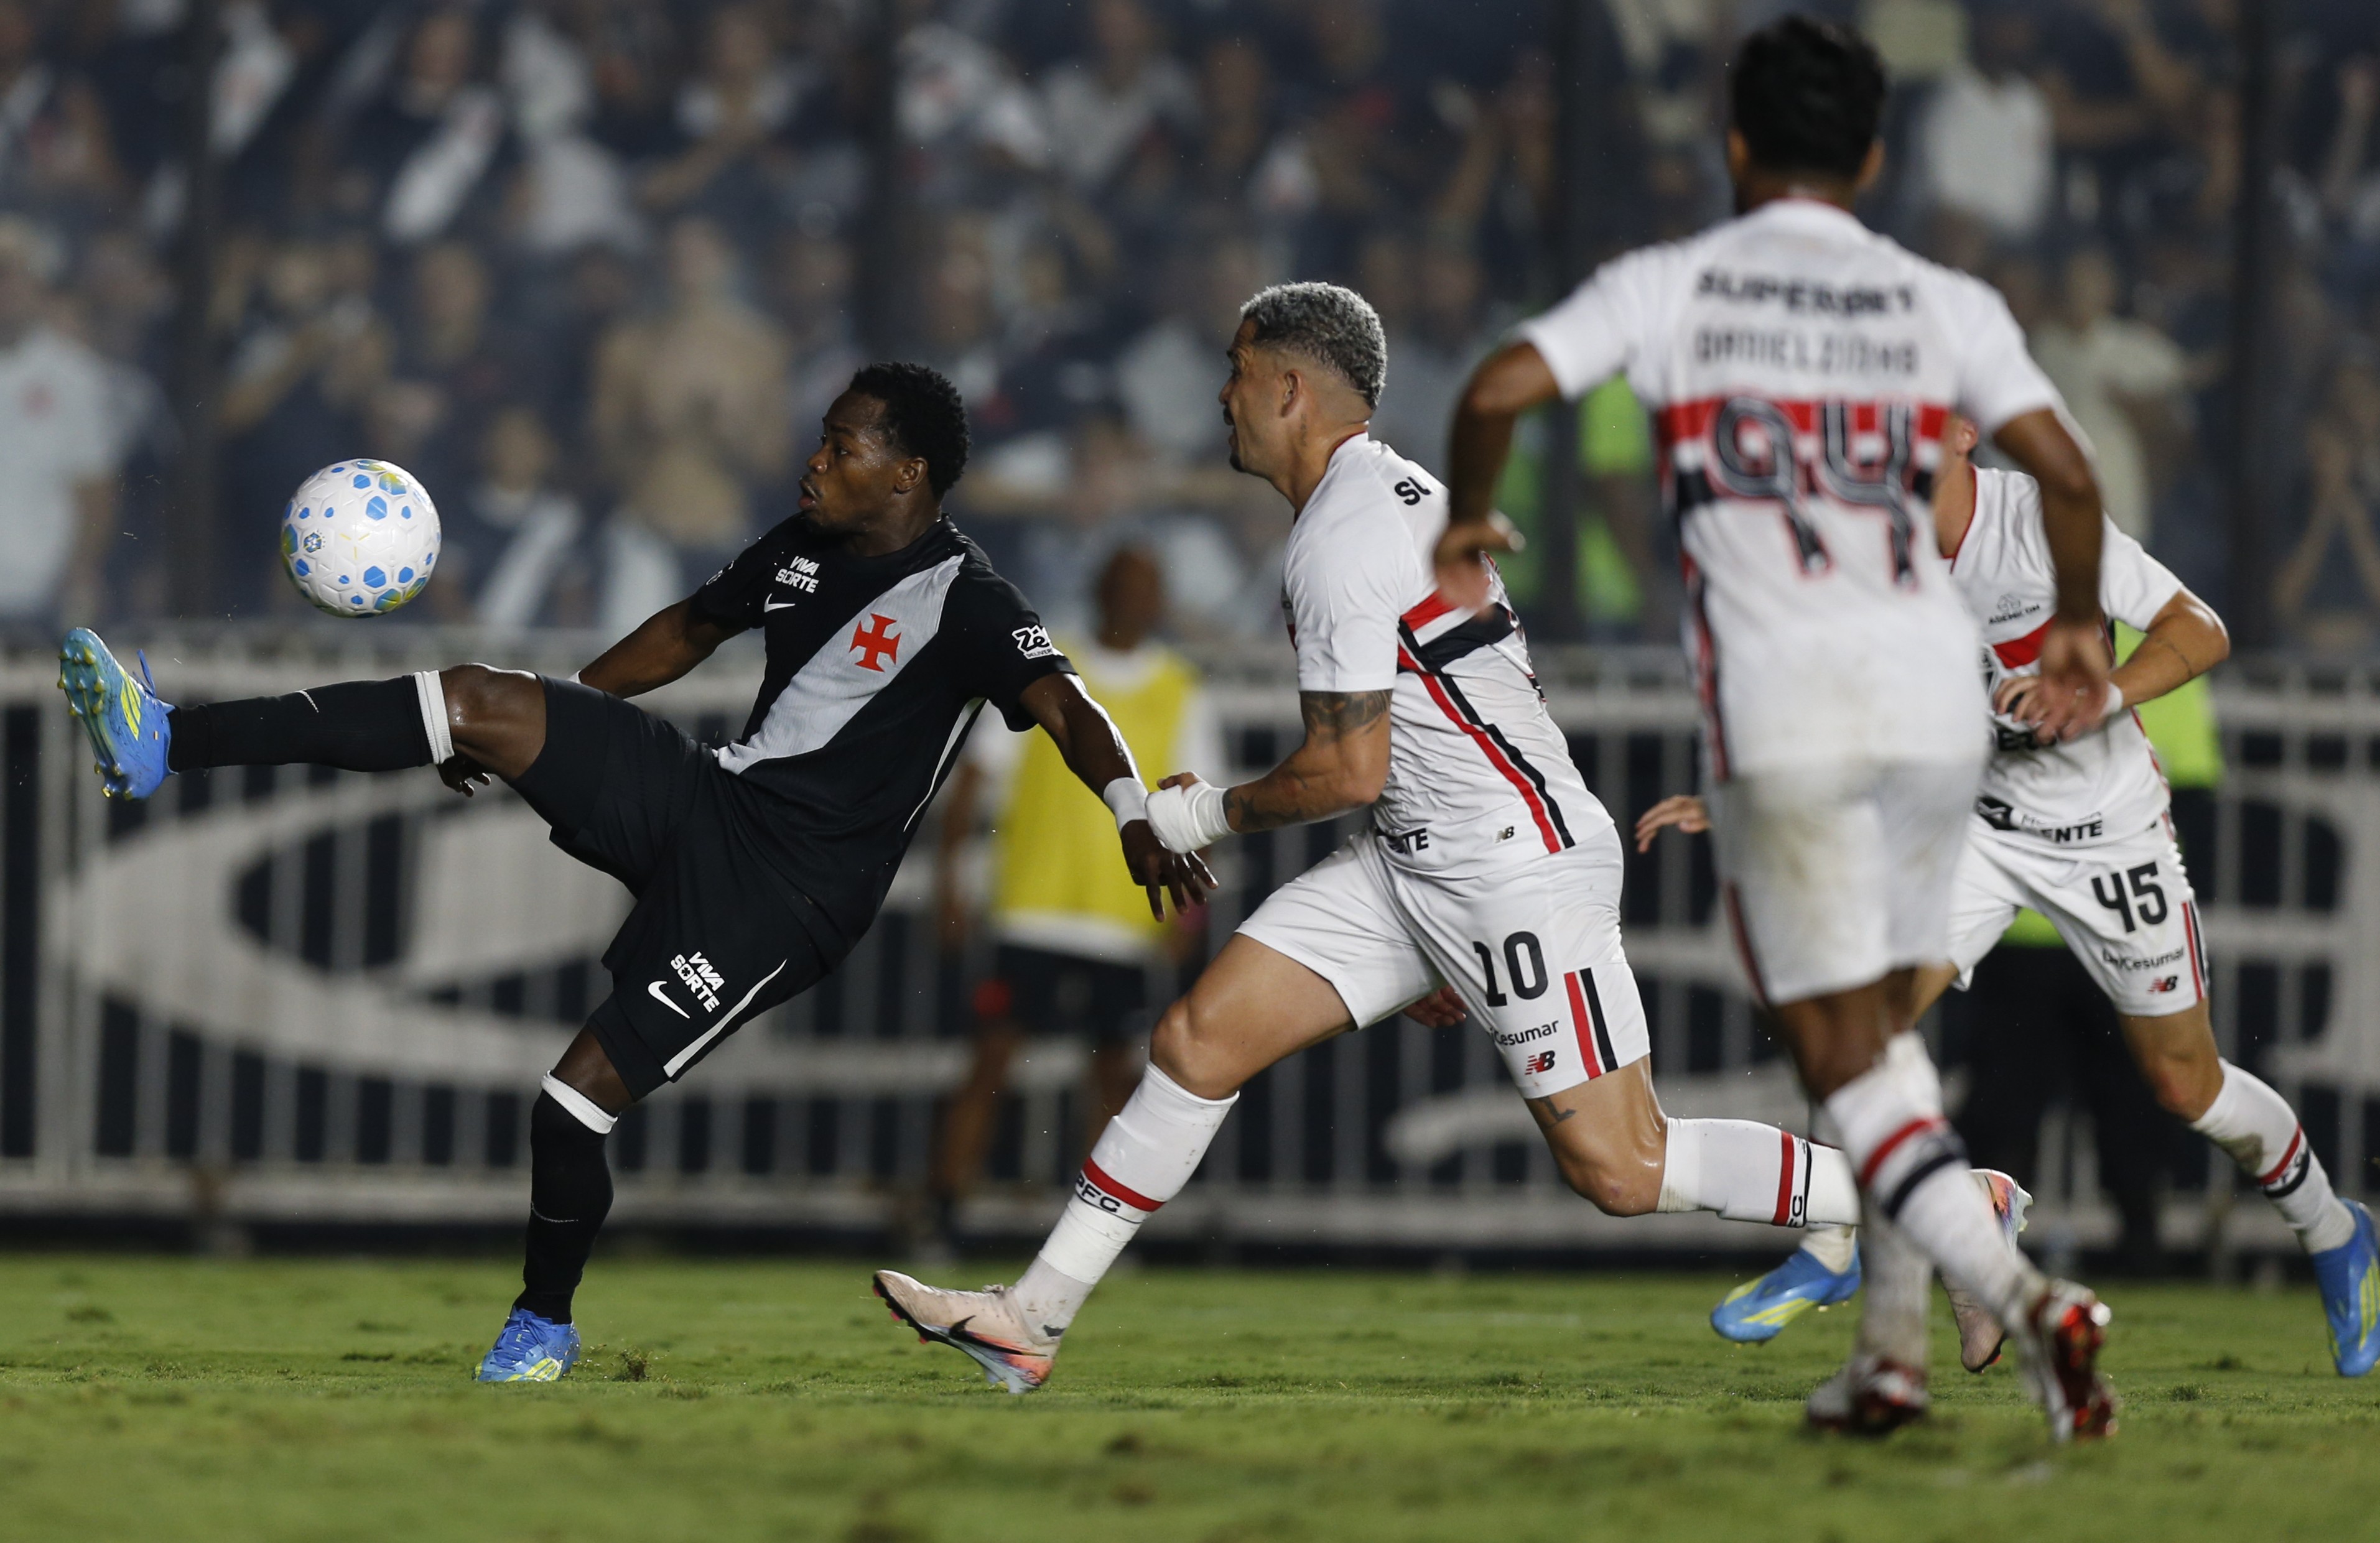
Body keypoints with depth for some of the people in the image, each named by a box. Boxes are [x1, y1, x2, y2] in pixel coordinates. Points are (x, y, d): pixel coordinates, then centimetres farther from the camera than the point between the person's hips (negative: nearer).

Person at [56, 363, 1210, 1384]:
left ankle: (544, 1323, 15)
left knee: (576, 1100, -13)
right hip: (701, 798, 7)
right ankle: (163, 748, -16)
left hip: (781, 896, -7)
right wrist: (542, 726, 31)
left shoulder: (963, 604, -14)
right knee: (475, 701, -12)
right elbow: (690, 629, 27)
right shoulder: (803, 551, 11)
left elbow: (1062, 705, -28)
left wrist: (1137, 824, -46)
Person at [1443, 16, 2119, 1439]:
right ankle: (1896, 1352, 17)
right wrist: (2080, 623, 18)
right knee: (1887, 1026, 20)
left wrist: (1466, 524, 15)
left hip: (1783, 712, -3)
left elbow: (1499, 392, -5)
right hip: (1934, 694, 3)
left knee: (1846, 1067, 0)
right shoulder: (1943, 306, 7)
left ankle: (2021, 1295, -21)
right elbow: (2068, 475, -1)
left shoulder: (1669, 289, 4)